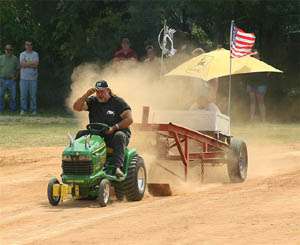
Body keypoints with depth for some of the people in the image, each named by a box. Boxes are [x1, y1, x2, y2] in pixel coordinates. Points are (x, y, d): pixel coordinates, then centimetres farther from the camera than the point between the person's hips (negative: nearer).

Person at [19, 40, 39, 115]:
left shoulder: (35, 54, 5)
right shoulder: (22, 54, 8)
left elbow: (36, 65, -9)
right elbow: (22, 64, -9)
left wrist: (26, 64, -9)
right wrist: (32, 63, -9)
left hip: (33, 78, -1)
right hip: (24, 77, 1)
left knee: (33, 95, 0)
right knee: (23, 94, 0)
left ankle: (33, 110, 6)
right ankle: (23, 110, 7)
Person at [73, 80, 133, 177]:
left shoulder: (118, 102, -1)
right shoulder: (93, 101, 11)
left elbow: (129, 119, -9)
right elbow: (76, 107, 0)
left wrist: (114, 128, -21)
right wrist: (86, 95, -13)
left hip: (114, 134, -4)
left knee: (119, 136, -37)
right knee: (81, 134, -19)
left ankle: (118, 167, -51)